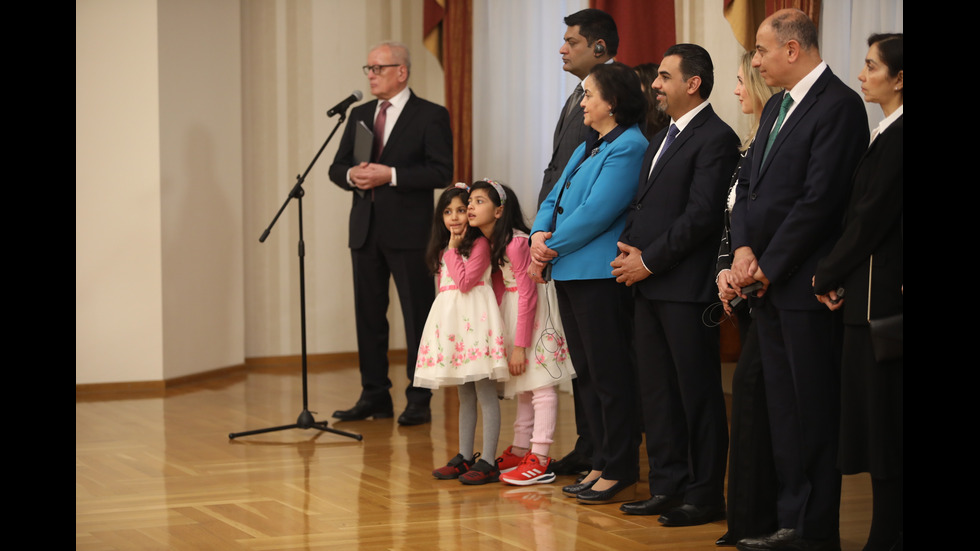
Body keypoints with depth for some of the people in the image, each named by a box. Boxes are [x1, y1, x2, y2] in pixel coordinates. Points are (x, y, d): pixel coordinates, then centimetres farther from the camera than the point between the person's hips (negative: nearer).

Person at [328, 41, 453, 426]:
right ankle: (374, 396, 17)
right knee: (368, 316, 9)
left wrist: (390, 174, -19)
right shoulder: (359, 115, 15)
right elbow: (336, 167, 15)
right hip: (365, 231, 6)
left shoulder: (430, 116, -3)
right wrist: (351, 175, -9)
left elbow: (442, 172, -12)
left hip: (408, 232, -6)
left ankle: (419, 401, 3)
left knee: (418, 317, -2)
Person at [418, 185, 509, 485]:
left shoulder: (480, 244, -6)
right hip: (451, 317, 9)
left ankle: (488, 461, -9)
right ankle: (465, 457, 18)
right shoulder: (444, 249, 18)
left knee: (485, 393, -8)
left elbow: (464, 282, -14)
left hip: (475, 318, -9)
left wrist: (454, 250, -8)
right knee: (464, 395, 13)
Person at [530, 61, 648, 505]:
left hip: (601, 275, -10)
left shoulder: (629, 147, -12)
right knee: (587, 373, 13)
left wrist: (553, 247, -11)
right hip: (570, 273, 10)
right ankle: (601, 463, 21)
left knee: (609, 375, -4)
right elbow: (554, 199, 18)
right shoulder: (587, 149, 19)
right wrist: (540, 235, -2)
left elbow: (597, 212, -18)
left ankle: (619, 469, 4)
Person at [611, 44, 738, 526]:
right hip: (649, 286, 9)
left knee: (697, 392, -2)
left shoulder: (715, 138, -10)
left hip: (687, 287, -9)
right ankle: (667, 487, 20)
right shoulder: (660, 140, 20)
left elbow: (701, 215, -17)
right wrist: (627, 248, 2)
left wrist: (648, 260, -15)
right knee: (656, 390, 12)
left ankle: (705, 496, 3)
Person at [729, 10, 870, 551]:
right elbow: (749, 187, 17)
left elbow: (820, 199, -18)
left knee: (814, 411, -3)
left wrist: (769, 266, -13)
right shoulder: (777, 107, 17)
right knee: (783, 409, 12)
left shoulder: (838, 105, -12)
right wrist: (743, 248, 0)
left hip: (803, 283, -9)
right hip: (767, 283, 9)